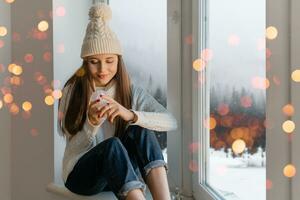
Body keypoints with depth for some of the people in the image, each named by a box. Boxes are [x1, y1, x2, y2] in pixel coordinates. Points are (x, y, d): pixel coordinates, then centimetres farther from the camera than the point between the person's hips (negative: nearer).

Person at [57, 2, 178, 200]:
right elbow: (74, 146, -6)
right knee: (112, 145, -34)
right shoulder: (72, 91, -5)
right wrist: (92, 123, -27)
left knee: (141, 131, -27)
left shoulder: (132, 91, 0)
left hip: (120, 172, 2)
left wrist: (130, 115, -32)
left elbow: (171, 122, -16)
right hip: (80, 173, -2)